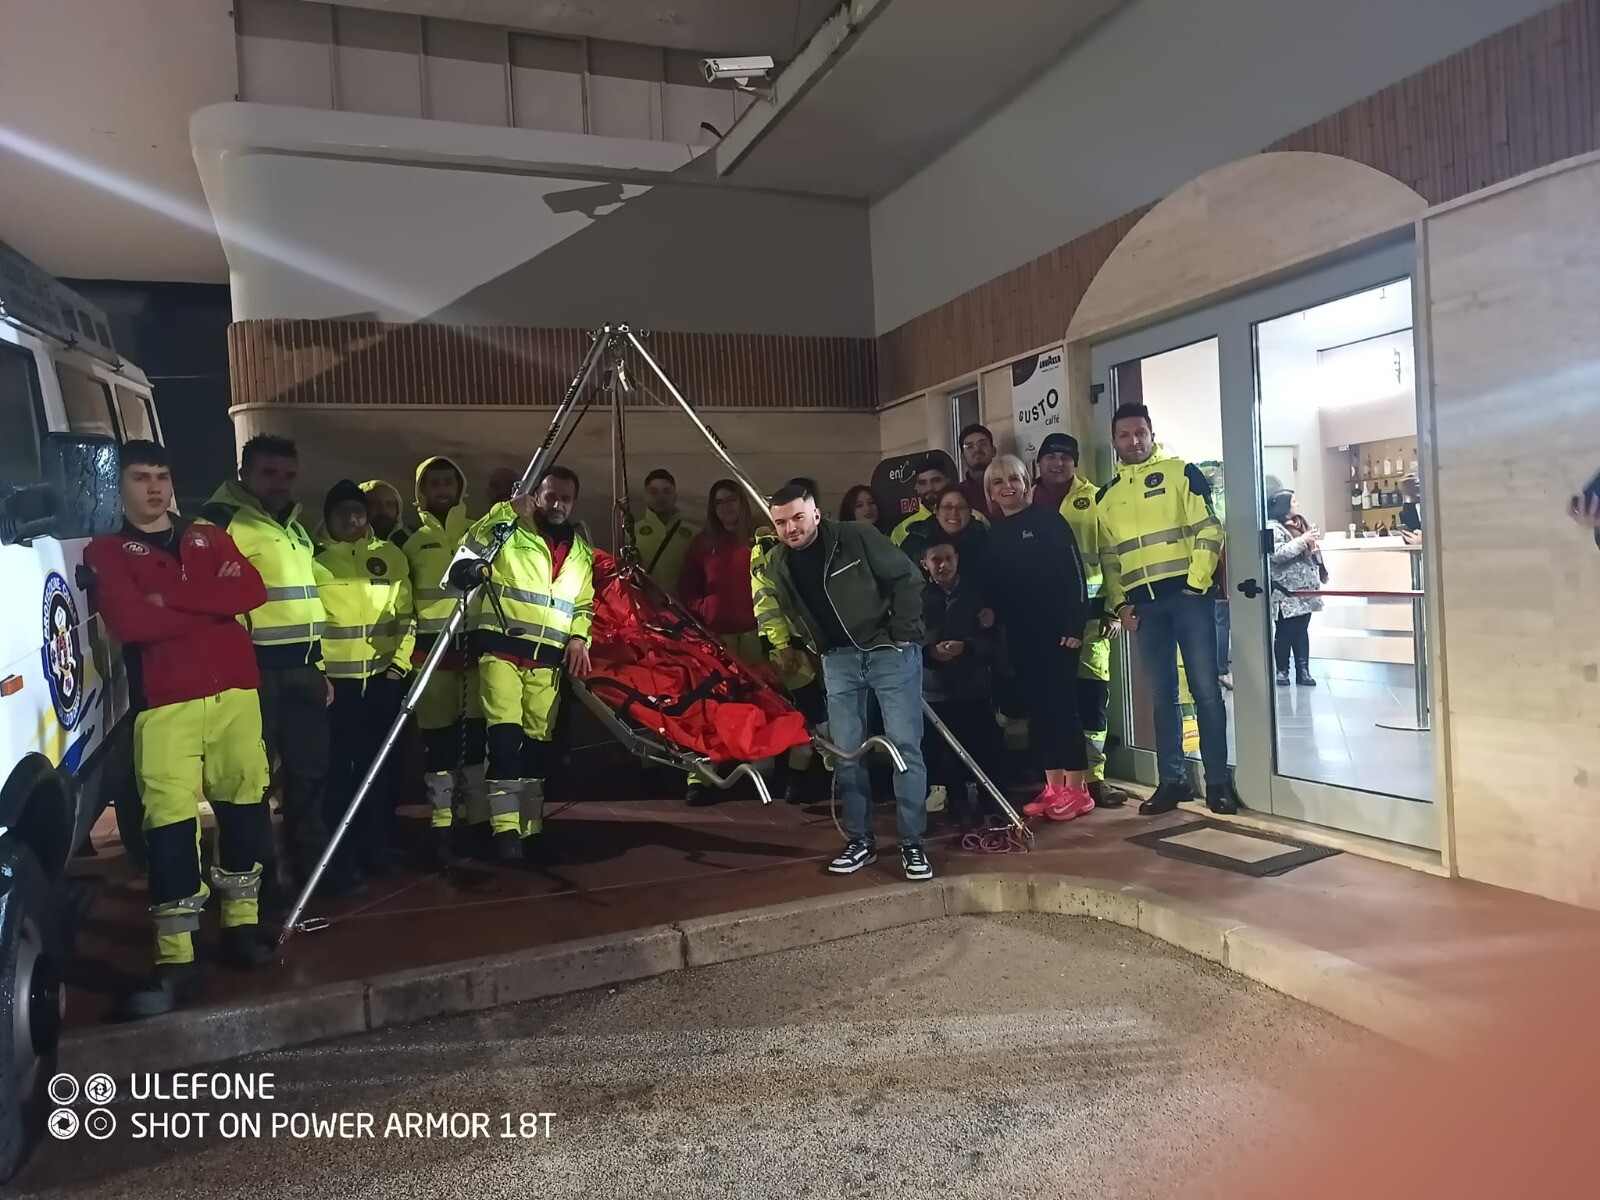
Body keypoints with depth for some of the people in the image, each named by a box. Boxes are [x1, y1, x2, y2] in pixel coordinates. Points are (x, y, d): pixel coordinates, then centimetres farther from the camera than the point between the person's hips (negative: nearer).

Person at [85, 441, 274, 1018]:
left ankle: (241, 925, 22)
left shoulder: (210, 538, 18)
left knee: (244, 807, 8)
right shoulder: (106, 552, 8)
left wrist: (170, 596, -10)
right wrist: (213, 605, -6)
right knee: (170, 823, -9)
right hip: (165, 704, -3)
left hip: (236, 693, 4)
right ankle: (175, 960, -5)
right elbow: (129, 621, -10)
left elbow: (252, 590, -2)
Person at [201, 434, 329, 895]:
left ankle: (311, 864, 25)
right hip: (254, 666, -8)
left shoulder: (295, 528, 21)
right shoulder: (220, 521, -6)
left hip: (301, 667, 8)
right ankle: (258, 877, 11)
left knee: (309, 768, 13)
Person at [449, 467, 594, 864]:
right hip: (502, 649, -4)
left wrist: (579, 637, 3)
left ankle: (531, 828, 16)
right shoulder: (507, 530, 0)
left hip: (548, 659, 5)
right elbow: (467, 561, -15)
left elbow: (584, 604, 22)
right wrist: (505, 513, -23)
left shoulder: (581, 551, 17)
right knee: (505, 736, -14)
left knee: (538, 742, 7)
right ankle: (505, 829, -8)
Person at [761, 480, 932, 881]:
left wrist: (901, 635, -11)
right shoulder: (776, 563, 2)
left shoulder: (857, 538, -14)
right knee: (845, 752, 4)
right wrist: (790, 647, 16)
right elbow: (787, 611, 20)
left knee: (904, 745, -4)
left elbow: (908, 579, -10)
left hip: (889, 651, -4)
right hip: (837, 660, 5)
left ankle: (912, 843, 5)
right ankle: (860, 841, 17)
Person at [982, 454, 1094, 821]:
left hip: (1056, 628, -5)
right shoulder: (992, 534, 11)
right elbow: (989, 587, 14)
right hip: (1019, 635, 6)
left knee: (1062, 703, -4)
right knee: (1036, 706, 8)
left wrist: (1075, 625, -15)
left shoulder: (1049, 521, -4)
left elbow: (1075, 573, -9)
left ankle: (1077, 788, 3)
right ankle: (1053, 787, 15)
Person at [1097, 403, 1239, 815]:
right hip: (1144, 605, 4)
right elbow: (1108, 557, 17)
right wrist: (1119, 603, 6)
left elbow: (1208, 529, -3)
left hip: (1188, 595, -4)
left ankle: (1218, 780, 7)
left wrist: (1197, 583, -11)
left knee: (1205, 690, -2)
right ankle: (1173, 780, 15)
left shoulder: (1181, 472, 3)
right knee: (1162, 695, 8)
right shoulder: (1106, 496, 16)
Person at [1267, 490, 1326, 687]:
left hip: (1304, 589, 8)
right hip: (1286, 592, -8)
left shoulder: (1299, 524, 19)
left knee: (1302, 631, 8)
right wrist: (1302, 541, -19)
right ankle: (1281, 671, 7)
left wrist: (1312, 541, 9)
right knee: (1284, 633, -2)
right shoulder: (1273, 528, -9)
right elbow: (1277, 554, -23)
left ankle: (1303, 671, 11)